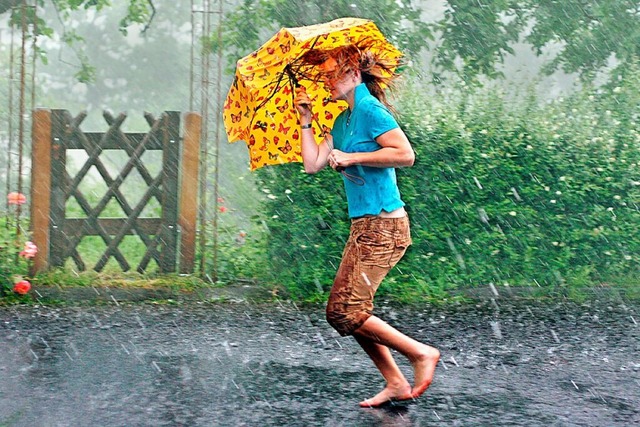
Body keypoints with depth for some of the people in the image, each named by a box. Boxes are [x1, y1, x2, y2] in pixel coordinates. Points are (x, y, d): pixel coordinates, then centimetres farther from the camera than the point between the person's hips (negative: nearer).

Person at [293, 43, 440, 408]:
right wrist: (306, 120, 14)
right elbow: (313, 163, 15)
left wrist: (352, 157, -16)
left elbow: (406, 154, -21)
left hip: (383, 225, -10)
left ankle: (422, 353, -2)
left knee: (347, 311, -11)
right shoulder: (343, 121, 17)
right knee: (341, 310, 8)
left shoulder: (369, 110, -11)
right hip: (365, 226, 10)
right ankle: (396, 384, 10)